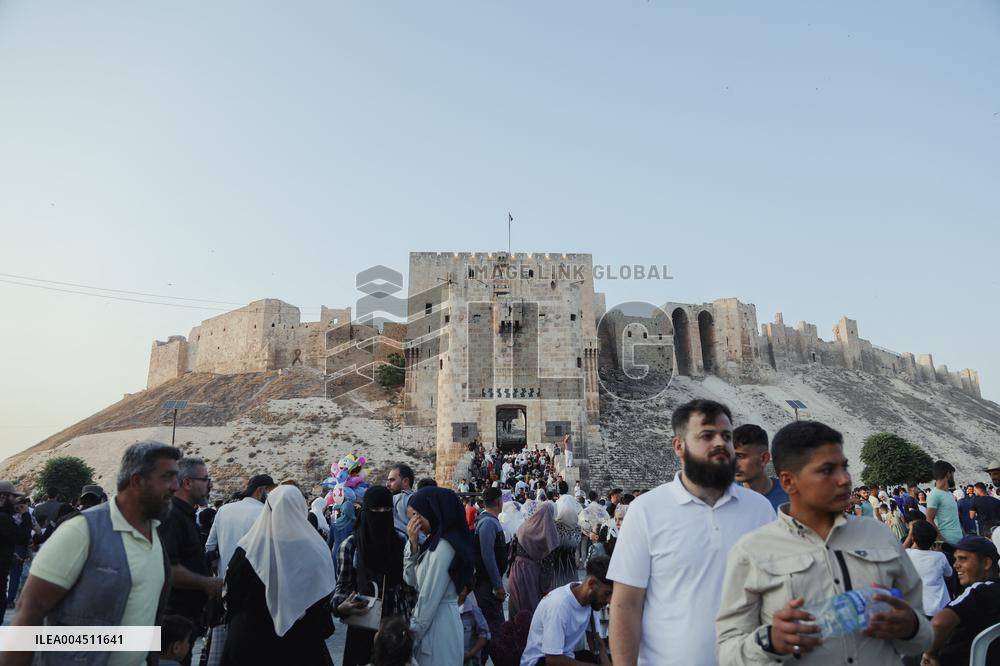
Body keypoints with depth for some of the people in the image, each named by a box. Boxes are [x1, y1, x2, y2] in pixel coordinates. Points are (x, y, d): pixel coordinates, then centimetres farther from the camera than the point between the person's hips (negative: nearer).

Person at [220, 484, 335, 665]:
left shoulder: (247, 548, -11)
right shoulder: (314, 551, -15)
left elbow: (232, 593, 0)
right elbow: (323, 600, -8)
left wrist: (235, 623, 16)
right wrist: (321, 632, 6)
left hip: (249, 639, 1)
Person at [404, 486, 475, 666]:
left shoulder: (443, 546, -20)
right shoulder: (435, 541, 9)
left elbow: (428, 598, -19)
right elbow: (411, 581, 7)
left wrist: (412, 634, -11)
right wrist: (413, 543, -4)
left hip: (438, 624, -9)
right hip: (433, 621, 9)